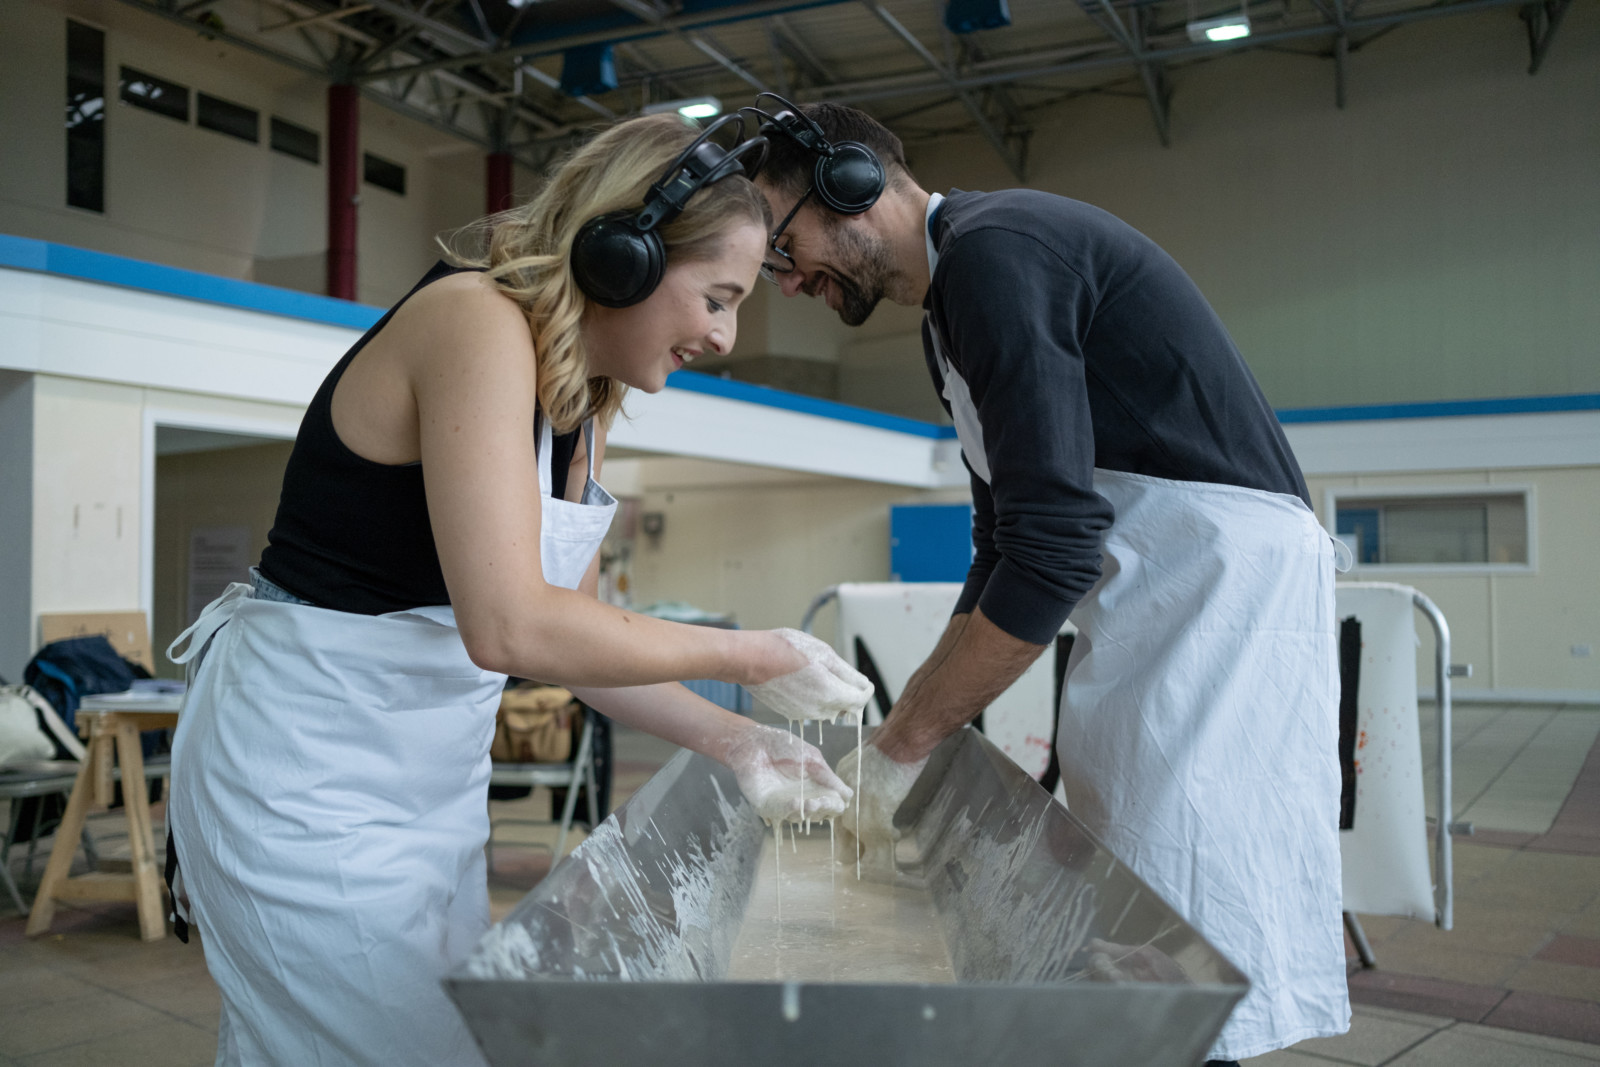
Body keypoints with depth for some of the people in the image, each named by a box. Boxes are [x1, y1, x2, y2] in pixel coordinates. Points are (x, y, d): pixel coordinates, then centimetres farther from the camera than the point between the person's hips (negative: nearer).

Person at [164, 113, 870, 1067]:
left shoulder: (587, 405, 6)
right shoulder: (477, 320, -20)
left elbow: (575, 633, 10)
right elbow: (510, 628, -30)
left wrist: (730, 741, 1)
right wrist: (749, 656, -21)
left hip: (436, 787, 9)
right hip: (309, 780, -9)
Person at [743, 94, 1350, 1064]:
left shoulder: (990, 250, -14)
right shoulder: (951, 316, 18)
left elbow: (1051, 554, -23)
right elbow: (1004, 546, 20)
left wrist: (906, 743, -14)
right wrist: (911, 726, 14)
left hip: (1223, 568, -10)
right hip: (1150, 587, 10)